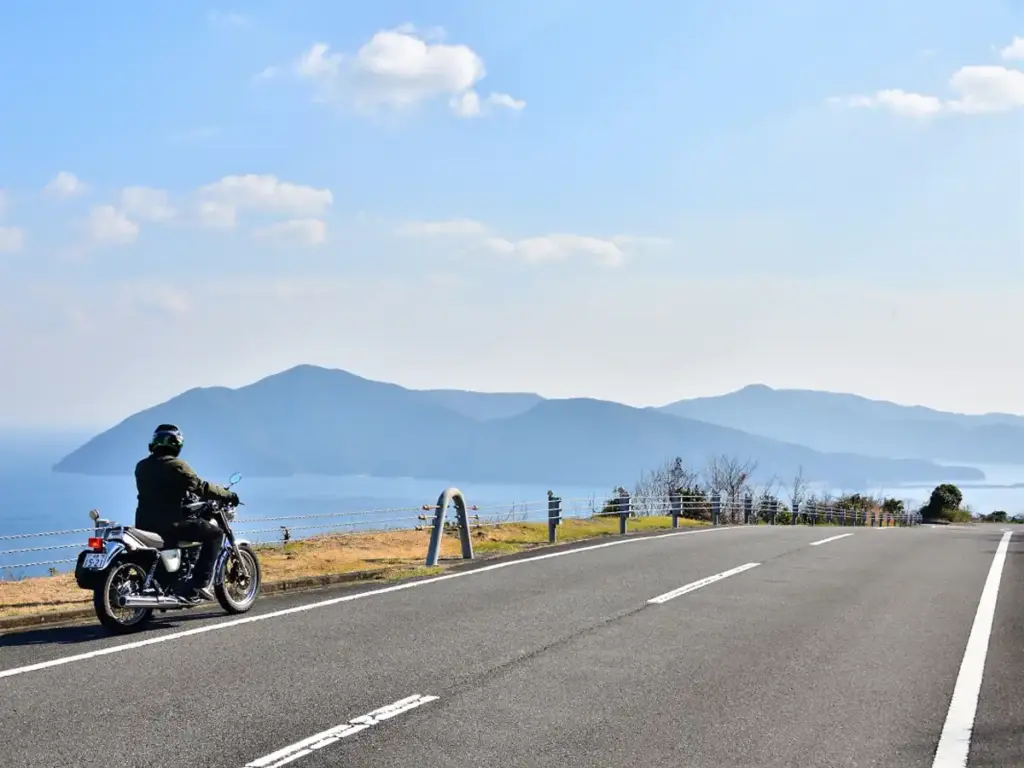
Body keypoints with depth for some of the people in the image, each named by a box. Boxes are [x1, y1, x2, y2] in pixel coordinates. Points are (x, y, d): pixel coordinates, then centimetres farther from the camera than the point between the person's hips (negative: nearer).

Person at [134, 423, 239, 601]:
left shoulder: (141, 466, 13)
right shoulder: (176, 465, -10)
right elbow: (200, 487, -12)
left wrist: (185, 495, 37)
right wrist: (228, 495, 0)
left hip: (144, 524, 8)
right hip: (170, 524, -8)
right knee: (215, 533, -1)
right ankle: (200, 582, -11)